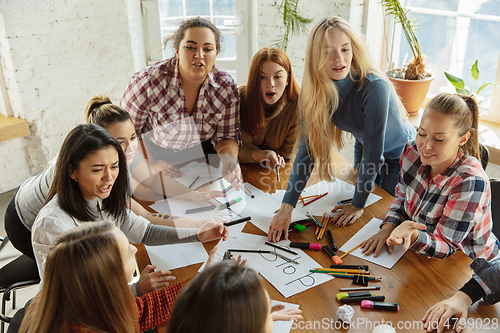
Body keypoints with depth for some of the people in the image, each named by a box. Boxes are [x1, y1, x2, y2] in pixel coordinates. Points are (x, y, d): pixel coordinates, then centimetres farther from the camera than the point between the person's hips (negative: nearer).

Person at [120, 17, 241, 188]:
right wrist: (150, 165, -21)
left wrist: (229, 160, -28)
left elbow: (226, 137, -7)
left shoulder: (227, 87, -16)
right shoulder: (146, 83, -25)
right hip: (155, 153, -2)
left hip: (202, 151, 2)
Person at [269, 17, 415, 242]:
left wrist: (358, 205, -26)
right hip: (363, 151, 5)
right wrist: (287, 207, -31)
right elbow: (308, 147, -23)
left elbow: (373, 152, -33)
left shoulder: (373, 87, -38)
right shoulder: (316, 91, -22)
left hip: (399, 154, -4)